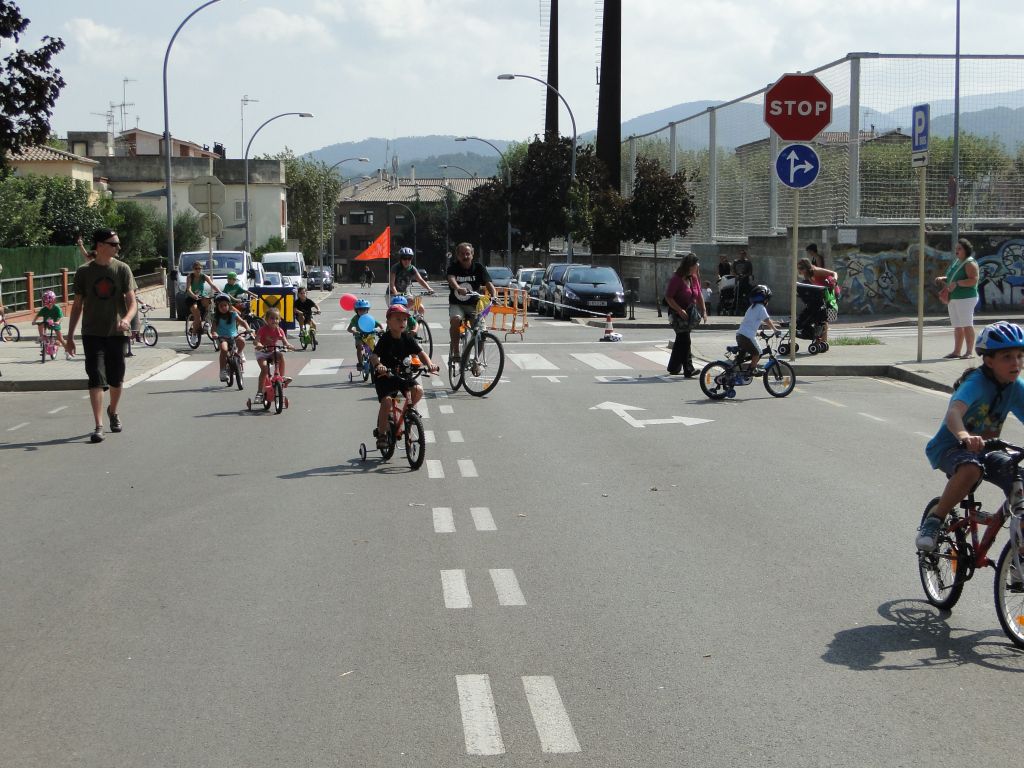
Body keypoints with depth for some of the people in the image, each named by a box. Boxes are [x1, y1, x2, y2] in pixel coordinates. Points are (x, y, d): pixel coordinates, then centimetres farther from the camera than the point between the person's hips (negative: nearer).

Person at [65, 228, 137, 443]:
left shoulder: (122, 269, 0)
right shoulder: (84, 272, 0)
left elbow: (131, 301, -5)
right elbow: (77, 305, 7)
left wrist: (127, 319, -27)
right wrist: (70, 336, 6)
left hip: (116, 332, 1)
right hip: (92, 333, -1)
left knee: (116, 379, 11)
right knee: (96, 379, -10)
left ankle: (113, 412, 38)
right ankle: (98, 426, -10)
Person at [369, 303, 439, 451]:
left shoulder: (408, 338, -1)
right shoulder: (385, 340, -14)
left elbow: (420, 353, -6)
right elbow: (374, 356, -24)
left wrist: (429, 364, -25)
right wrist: (378, 365, -46)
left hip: (402, 375, 4)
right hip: (384, 377, -4)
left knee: (418, 390, -19)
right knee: (387, 400, -24)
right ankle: (381, 434, -11)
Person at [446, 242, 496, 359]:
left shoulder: (478, 267, -1)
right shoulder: (453, 267, -4)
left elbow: (488, 284, -12)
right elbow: (451, 279, -26)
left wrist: (494, 296, -34)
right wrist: (458, 288, -50)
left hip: (473, 305, 1)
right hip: (456, 304, -1)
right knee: (455, 319, -33)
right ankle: (455, 352, -21)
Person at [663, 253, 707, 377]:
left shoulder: (694, 278, 8)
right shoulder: (676, 279, -15)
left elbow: (699, 295, 14)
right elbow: (668, 297, -17)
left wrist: (703, 311, 5)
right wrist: (680, 310, -23)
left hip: (689, 313, 8)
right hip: (678, 314, -8)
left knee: (681, 341, 15)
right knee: (685, 340, -14)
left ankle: (673, 368, 26)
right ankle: (688, 369, -16)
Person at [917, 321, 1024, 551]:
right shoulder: (976, 382, -25)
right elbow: (954, 412, -42)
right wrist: (964, 436, -65)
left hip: (984, 449, 6)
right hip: (949, 446, -6)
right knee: (971, 469, -39)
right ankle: (933, 521, -21)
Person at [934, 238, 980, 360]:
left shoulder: (970, 263, -10)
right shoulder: (956, 262, 18)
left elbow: (974, 280, -20)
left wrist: (957, 283, -26)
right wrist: (943, 279, 12)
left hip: (966, 298, -9)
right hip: (953, 298, 9)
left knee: (967, 325, -6)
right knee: (957, 326, 11)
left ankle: (969, 352, -5)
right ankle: (956, 351, 15)